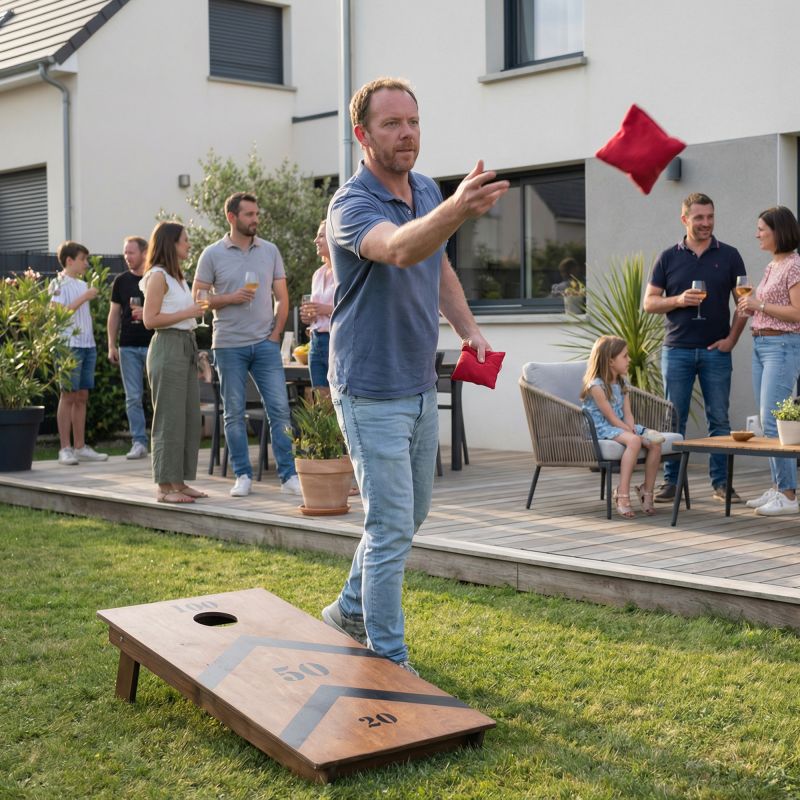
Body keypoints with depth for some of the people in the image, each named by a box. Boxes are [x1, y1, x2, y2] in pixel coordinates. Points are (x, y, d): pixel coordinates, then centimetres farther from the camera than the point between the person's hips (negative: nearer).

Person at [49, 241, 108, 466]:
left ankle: (80, 447, 11)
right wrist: (84, 297, -16)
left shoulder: (82, 285, 19)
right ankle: (65, 448, -3)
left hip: (87, 345, 7)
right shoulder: (59, 285, -4)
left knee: (82, 396, 7)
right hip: (69, 345, -7)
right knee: (68, 395, -5)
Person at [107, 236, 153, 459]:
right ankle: (139, 442, 7)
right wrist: (111, 345, 5)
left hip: (154, 345, -2)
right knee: (133, 397, 2)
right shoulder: (121, 281, 9)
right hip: (128, 346, 3)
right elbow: (114, 315, 11)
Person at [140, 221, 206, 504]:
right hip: (168, 347, -9)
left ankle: (180, 482, 14)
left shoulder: (177, 277, 19)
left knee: (190, 416, 8)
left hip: (187, 346, 9)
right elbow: (150, 319, -15)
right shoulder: (157, 276, -9)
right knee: (169, 417, -7)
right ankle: (165, 486, -2)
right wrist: (188, 313, -15)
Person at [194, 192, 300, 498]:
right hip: (229, 345, -1)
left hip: (265, 344, 1)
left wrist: (275, 334, 0)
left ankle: (289, 476, 0)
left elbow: (282, 297, 10)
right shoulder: (212, 254, 2)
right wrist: (231, 298, -13)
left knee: (279, 409, -4)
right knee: (234, 413, 4)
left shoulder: (270, 251, 8)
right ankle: (243, 476, 13)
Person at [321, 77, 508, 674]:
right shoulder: (352, 205, -20)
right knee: (392, 529, -4)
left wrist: (468, 328, 7)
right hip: (373, 393, -8)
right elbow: (400, 250, -43)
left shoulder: (428, 191, 6)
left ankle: (351, 610, 40)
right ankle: (389, 664, 9)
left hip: (421, 386, 8)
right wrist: (457, 210, -61)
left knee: (411, 515, 21)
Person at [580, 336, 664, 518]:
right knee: (634, 441, -36)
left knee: (656, 440, -16)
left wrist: (632, 429, -13)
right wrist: (632, 433, -20)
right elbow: (612, 418, -17)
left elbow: (627, 413, 5)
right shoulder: (596, 385, -14)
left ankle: (647, 491, -6)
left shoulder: (623, 382, 12)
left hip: (622, 427, 8)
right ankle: (622, 494, -34)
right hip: (602, 430, -8)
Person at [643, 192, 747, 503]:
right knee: (673, 419, 2)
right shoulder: (668, 258, 5)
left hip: (716, 350, 0)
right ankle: (671, 481, 8)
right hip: (677, 350, 0)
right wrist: (679, 300, -13)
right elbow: (649, 302, 4)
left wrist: (732, 338, -3)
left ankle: (720, 482, 9)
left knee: (719, 419, 3)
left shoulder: (729, 256, 5)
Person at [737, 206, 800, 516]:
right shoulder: (771, 266, 17)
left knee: (772, 420, -12)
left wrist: (759, 305, -14)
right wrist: (750, 307, 6)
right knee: (767, 421, 9)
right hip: (760, 345, 9)